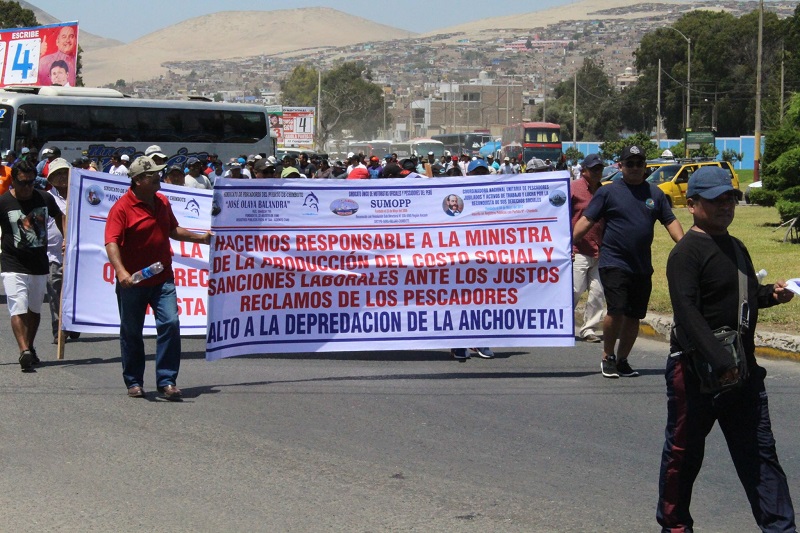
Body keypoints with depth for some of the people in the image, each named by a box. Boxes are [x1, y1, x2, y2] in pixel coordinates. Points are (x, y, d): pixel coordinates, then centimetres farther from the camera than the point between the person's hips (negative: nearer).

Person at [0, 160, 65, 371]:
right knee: (19, 309, -16)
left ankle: (29, 348, 31)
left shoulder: (45, 198, 2)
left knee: (34, 309, 15)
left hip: (39, 264, 4)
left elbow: (59, 216, 21)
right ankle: (25, 352, -25)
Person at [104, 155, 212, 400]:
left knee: (170, 323, -10)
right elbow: (112, 242, -22)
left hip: (162, 279, 4)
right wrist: (121, 271, -36)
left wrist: (200, 238, 24)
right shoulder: (122, 208, -12)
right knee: (131, 332, 7)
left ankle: (167, 381, -4)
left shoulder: (162, 202, 10)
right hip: (132, 281, -4)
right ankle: (134, 382, 21)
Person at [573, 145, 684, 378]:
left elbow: (670, 221, 13)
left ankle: (622, 360, 21)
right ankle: (607, 357, 4)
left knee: (634, 316, 7)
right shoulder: (608, 192, 0)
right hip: (614, 262, -4)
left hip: (642, 267, 4)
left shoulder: (655, 193, 11)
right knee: (616, 311, -15)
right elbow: (586, 220, -1)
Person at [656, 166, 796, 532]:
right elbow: (687, 311, -23)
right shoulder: (687, 252, -14)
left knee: (760, 453, 6)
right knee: (684, 452, 6)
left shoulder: (736, 248, 14)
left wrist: (771, 294, 2)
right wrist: (718, 361, -31)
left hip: (742, 368, 8)